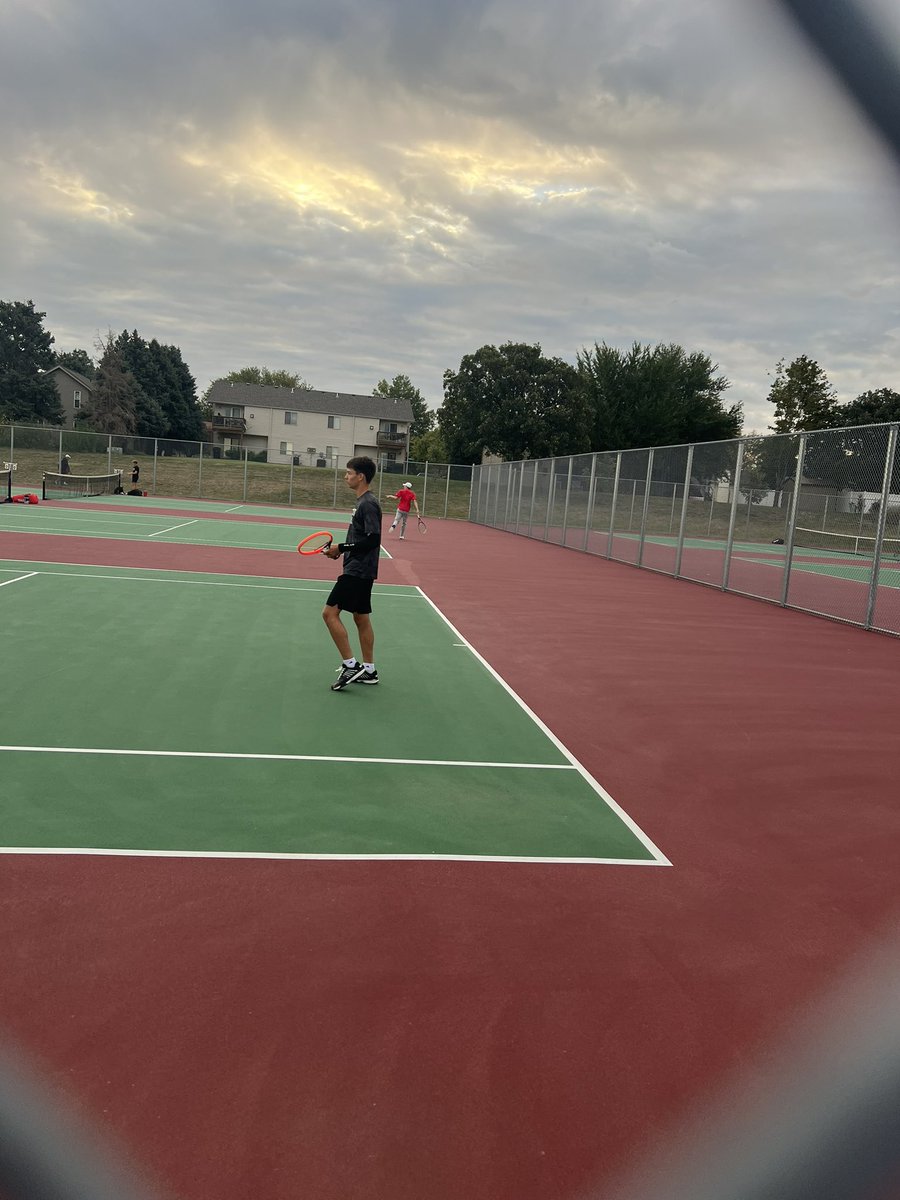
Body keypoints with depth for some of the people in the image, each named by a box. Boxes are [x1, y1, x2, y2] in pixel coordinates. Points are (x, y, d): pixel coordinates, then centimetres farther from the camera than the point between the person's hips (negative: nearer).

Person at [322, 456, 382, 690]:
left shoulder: (368, 504, -16)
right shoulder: (363, 502, 14)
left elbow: (373, 540, -24)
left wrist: (342, 547, -20)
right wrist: (342, 549, 8)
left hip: (358, 571, -10)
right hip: (359, 570, 10)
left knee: (330, 613, -9)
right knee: (361, 617, 13)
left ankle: (350, 665, -6)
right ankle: (368, 670, 20)